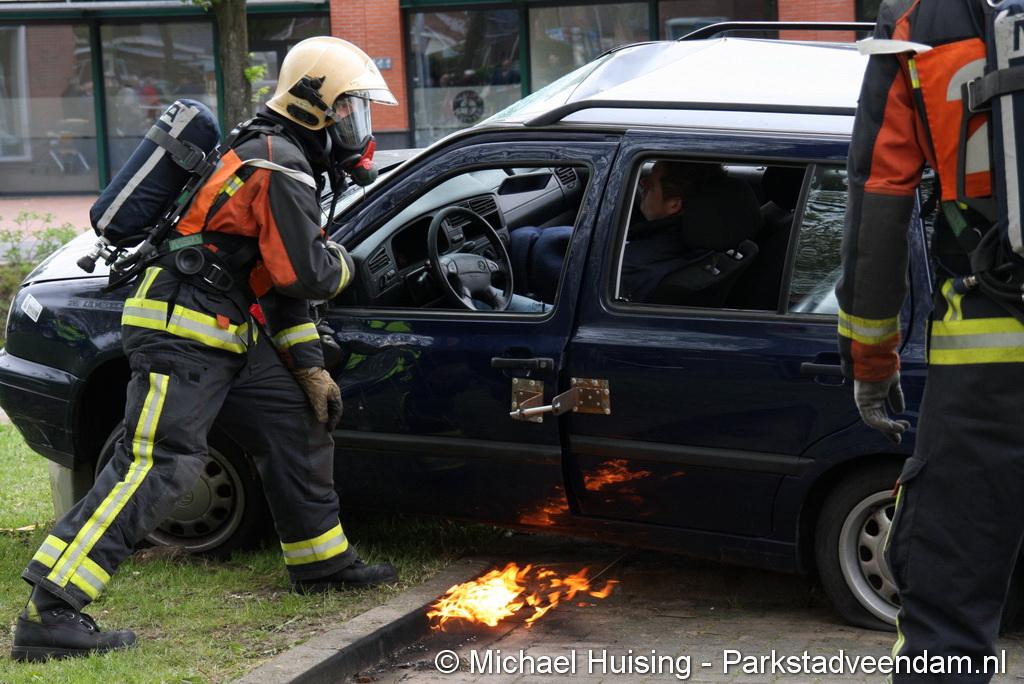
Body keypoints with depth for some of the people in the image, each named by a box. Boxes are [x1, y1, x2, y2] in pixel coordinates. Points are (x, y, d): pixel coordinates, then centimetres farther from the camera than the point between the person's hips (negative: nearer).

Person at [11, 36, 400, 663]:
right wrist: (344, 264, 6)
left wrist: (310, 368, 20)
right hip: (182, 332, -11)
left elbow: (282, 281, 24)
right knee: (155, 467, -19)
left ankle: (323, 562, 34)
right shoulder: (279, 163, -12)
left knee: (301, 427, 18)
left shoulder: (291, 163, 21)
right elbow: (304, 275, -17)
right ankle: (49, 614, -25)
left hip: (229, 336, 11)